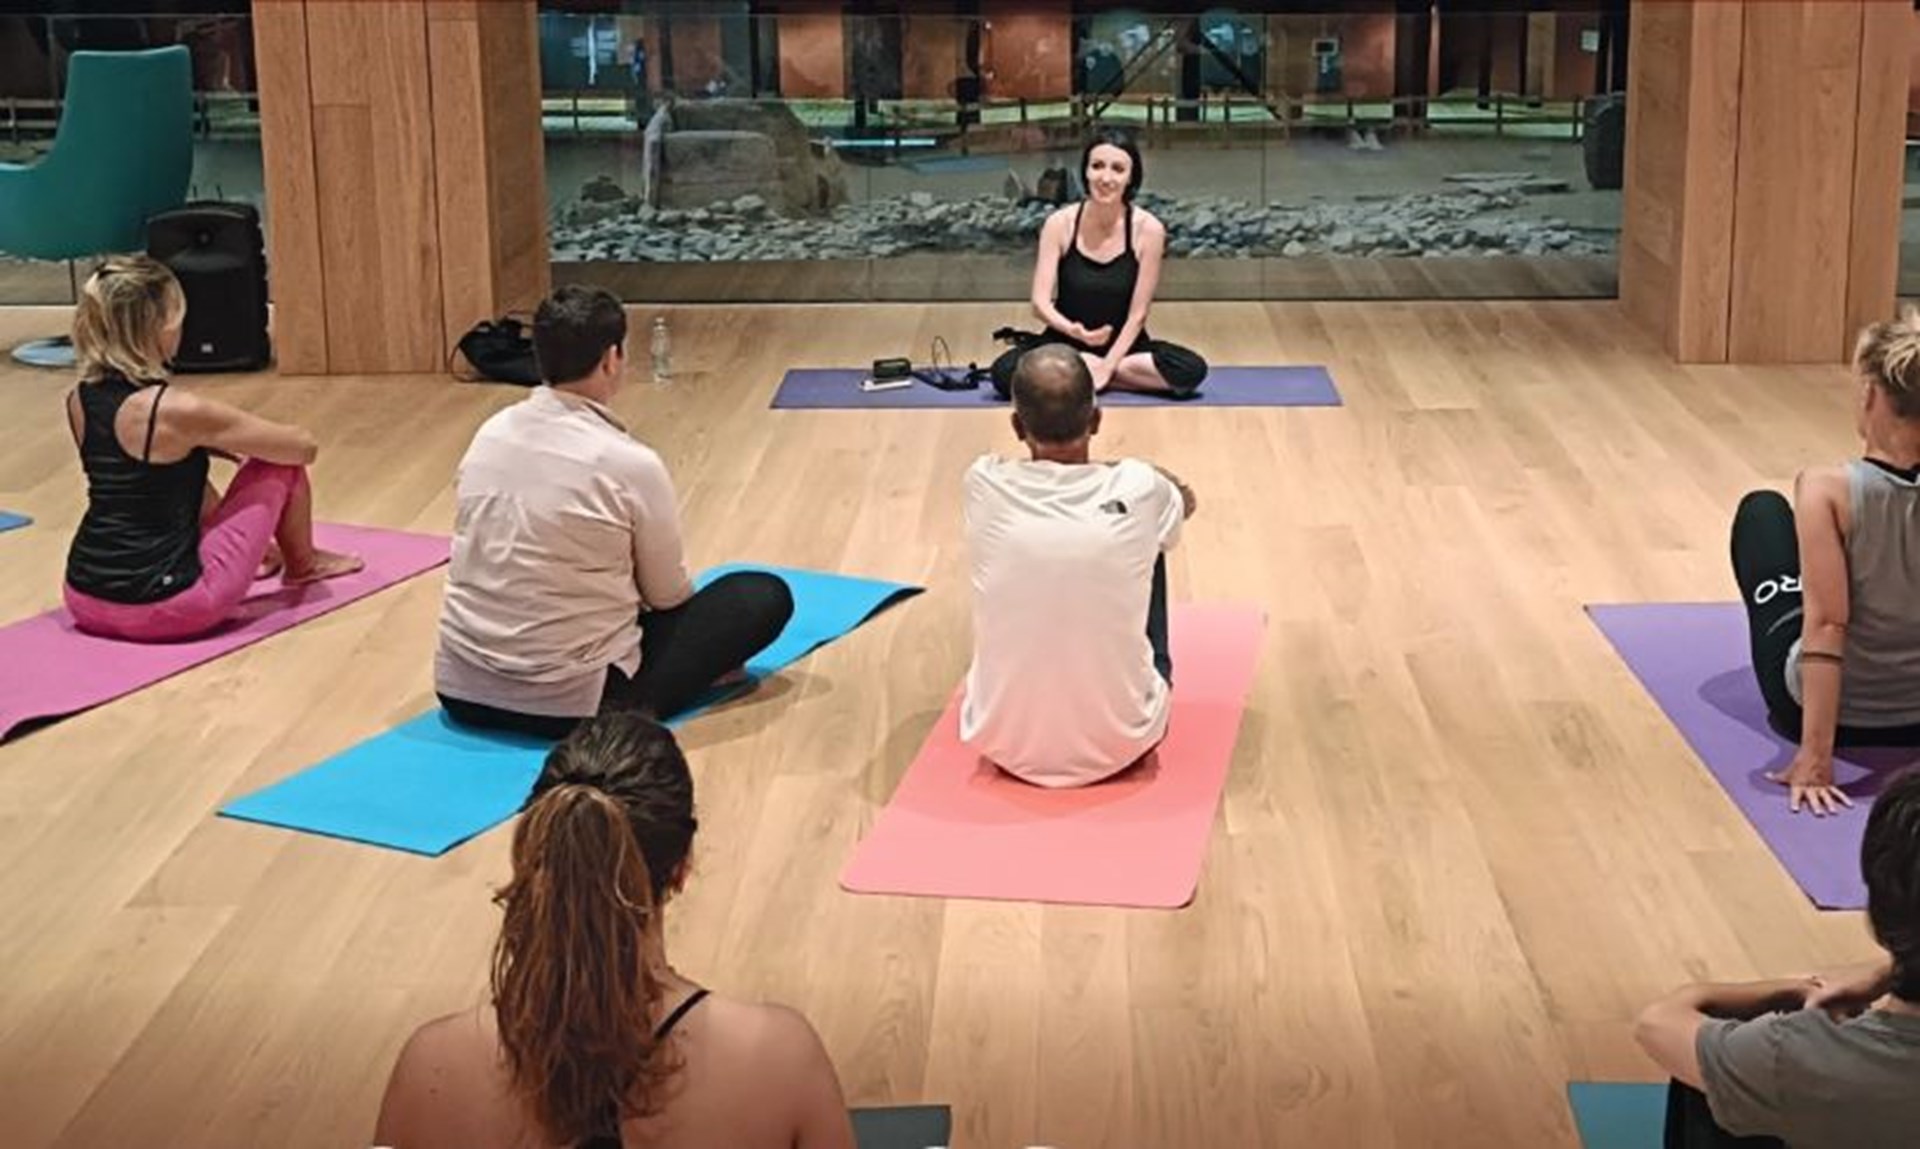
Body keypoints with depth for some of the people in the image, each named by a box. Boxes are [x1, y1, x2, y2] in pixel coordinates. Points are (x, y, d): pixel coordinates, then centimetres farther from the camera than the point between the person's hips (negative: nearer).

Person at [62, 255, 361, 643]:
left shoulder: (79, 400, 1)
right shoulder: (179, 411, -19)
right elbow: (305, 447, -6)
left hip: (85, 600, 7)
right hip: (166, 608, -7)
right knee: (280, 462, 8)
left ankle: (260, 551, 51)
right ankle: (304, 565, 34)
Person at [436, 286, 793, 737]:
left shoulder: (490, 433, 3)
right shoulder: (630, 464, -15)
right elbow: (668, 595, 0)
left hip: (461, 689, 7)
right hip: (570, 702, -7)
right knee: (766, 596, 4)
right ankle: (632, 708, 5)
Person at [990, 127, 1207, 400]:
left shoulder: (1148, 229, -12)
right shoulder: (1060, 223, -10)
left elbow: (1137, 314, -10)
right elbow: (1041, 302, -13)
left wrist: (1107, 366, -18)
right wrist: (1074, 330, -33)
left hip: (1122, 345, 1)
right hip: (1065, 342, -1)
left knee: (1191, 370, -28)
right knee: (1006, 372, -30)